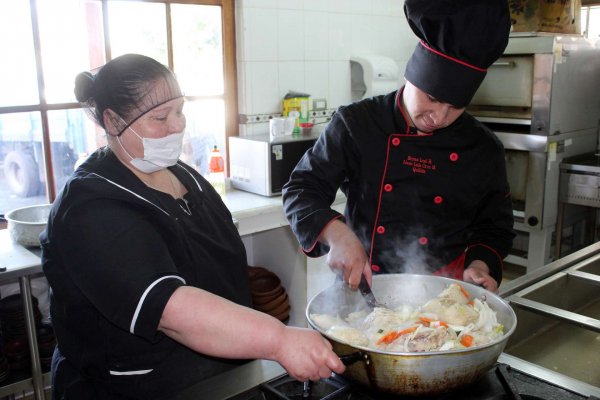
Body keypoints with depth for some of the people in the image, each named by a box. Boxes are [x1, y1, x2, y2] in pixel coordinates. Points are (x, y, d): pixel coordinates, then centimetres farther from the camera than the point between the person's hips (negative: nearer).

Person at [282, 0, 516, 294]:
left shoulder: (484, 150, -1)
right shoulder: (355, 124, -8)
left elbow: (495, 227, 10)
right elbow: (301, 191, -6)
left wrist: (480, 265, -10)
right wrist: (336, 234, -24)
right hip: (361, 288, -1)